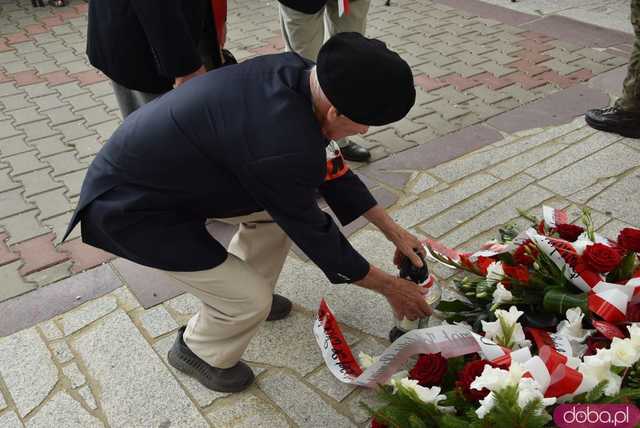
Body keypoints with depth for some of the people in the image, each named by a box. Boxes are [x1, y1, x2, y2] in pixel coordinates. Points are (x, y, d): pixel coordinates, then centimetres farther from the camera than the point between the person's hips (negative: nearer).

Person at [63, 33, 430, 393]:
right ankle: (197, 352, 26)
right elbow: (312, 232, -19)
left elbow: (331, 167, 3)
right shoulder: (281, 146, -36)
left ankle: (250, 291, 33)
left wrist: (393, 230, 8)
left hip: (171, 168, 8)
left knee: (282, 205, 10)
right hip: (129, 205, -8)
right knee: (251, 300, -6)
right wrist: (389, 286, -4)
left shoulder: (297, 73, -11)